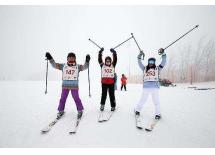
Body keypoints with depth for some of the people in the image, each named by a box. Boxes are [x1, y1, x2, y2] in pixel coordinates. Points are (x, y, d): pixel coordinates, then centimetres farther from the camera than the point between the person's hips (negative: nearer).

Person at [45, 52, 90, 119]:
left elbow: (84, 67, -12)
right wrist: (50, 58, -10)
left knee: (76, 98, 1)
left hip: (74, 86, -2)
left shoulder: (78, 66, 0)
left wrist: (87, 61, -30)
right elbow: (55, 65, 3)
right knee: (63, 98, 10)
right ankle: (61, 111, 30)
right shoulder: (63, 66, 5)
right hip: (65, 85, 2)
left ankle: (80, 111, 20)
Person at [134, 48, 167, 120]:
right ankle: (137, 110, 25)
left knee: (156, 101, 3)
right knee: (143, 100, 9)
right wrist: (140, 56, 3)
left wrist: (163, 53, -3)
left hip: (155, 87, 0)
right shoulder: (145, 68, 15)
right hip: (146, 87, 1)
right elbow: (139, 63, 13)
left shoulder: (157, 68, 12)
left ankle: (158, 114, 16)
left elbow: (163, 62, 7)